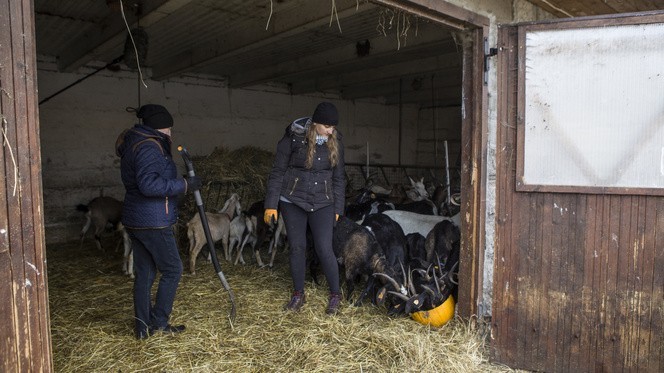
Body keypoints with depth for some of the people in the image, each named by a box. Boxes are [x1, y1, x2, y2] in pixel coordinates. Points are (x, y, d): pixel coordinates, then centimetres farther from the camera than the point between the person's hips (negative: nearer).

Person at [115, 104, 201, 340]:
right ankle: (158, 323, 12)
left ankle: (143, 328, 22)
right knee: (172, 270, 3)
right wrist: (184, 185, -21)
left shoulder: (133, 144, 17)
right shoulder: (149, 146, -16)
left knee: (144, 273, 14)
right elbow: (149, 184, -27)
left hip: (135, 220, 10)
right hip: (153, 222, -10)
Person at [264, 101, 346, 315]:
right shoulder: (293, 138, -10)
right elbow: (277, 172, -5)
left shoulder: (336, 142, -1)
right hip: (292, 201, -1)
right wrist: (271, 204, -7)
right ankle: (298, 294, 24)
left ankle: (335, 295, 14)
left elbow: (338, 177, 8)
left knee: (324, 249, -5)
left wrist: (337, 208, 8)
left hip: (322, 203, 1)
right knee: (297, 247, 5)